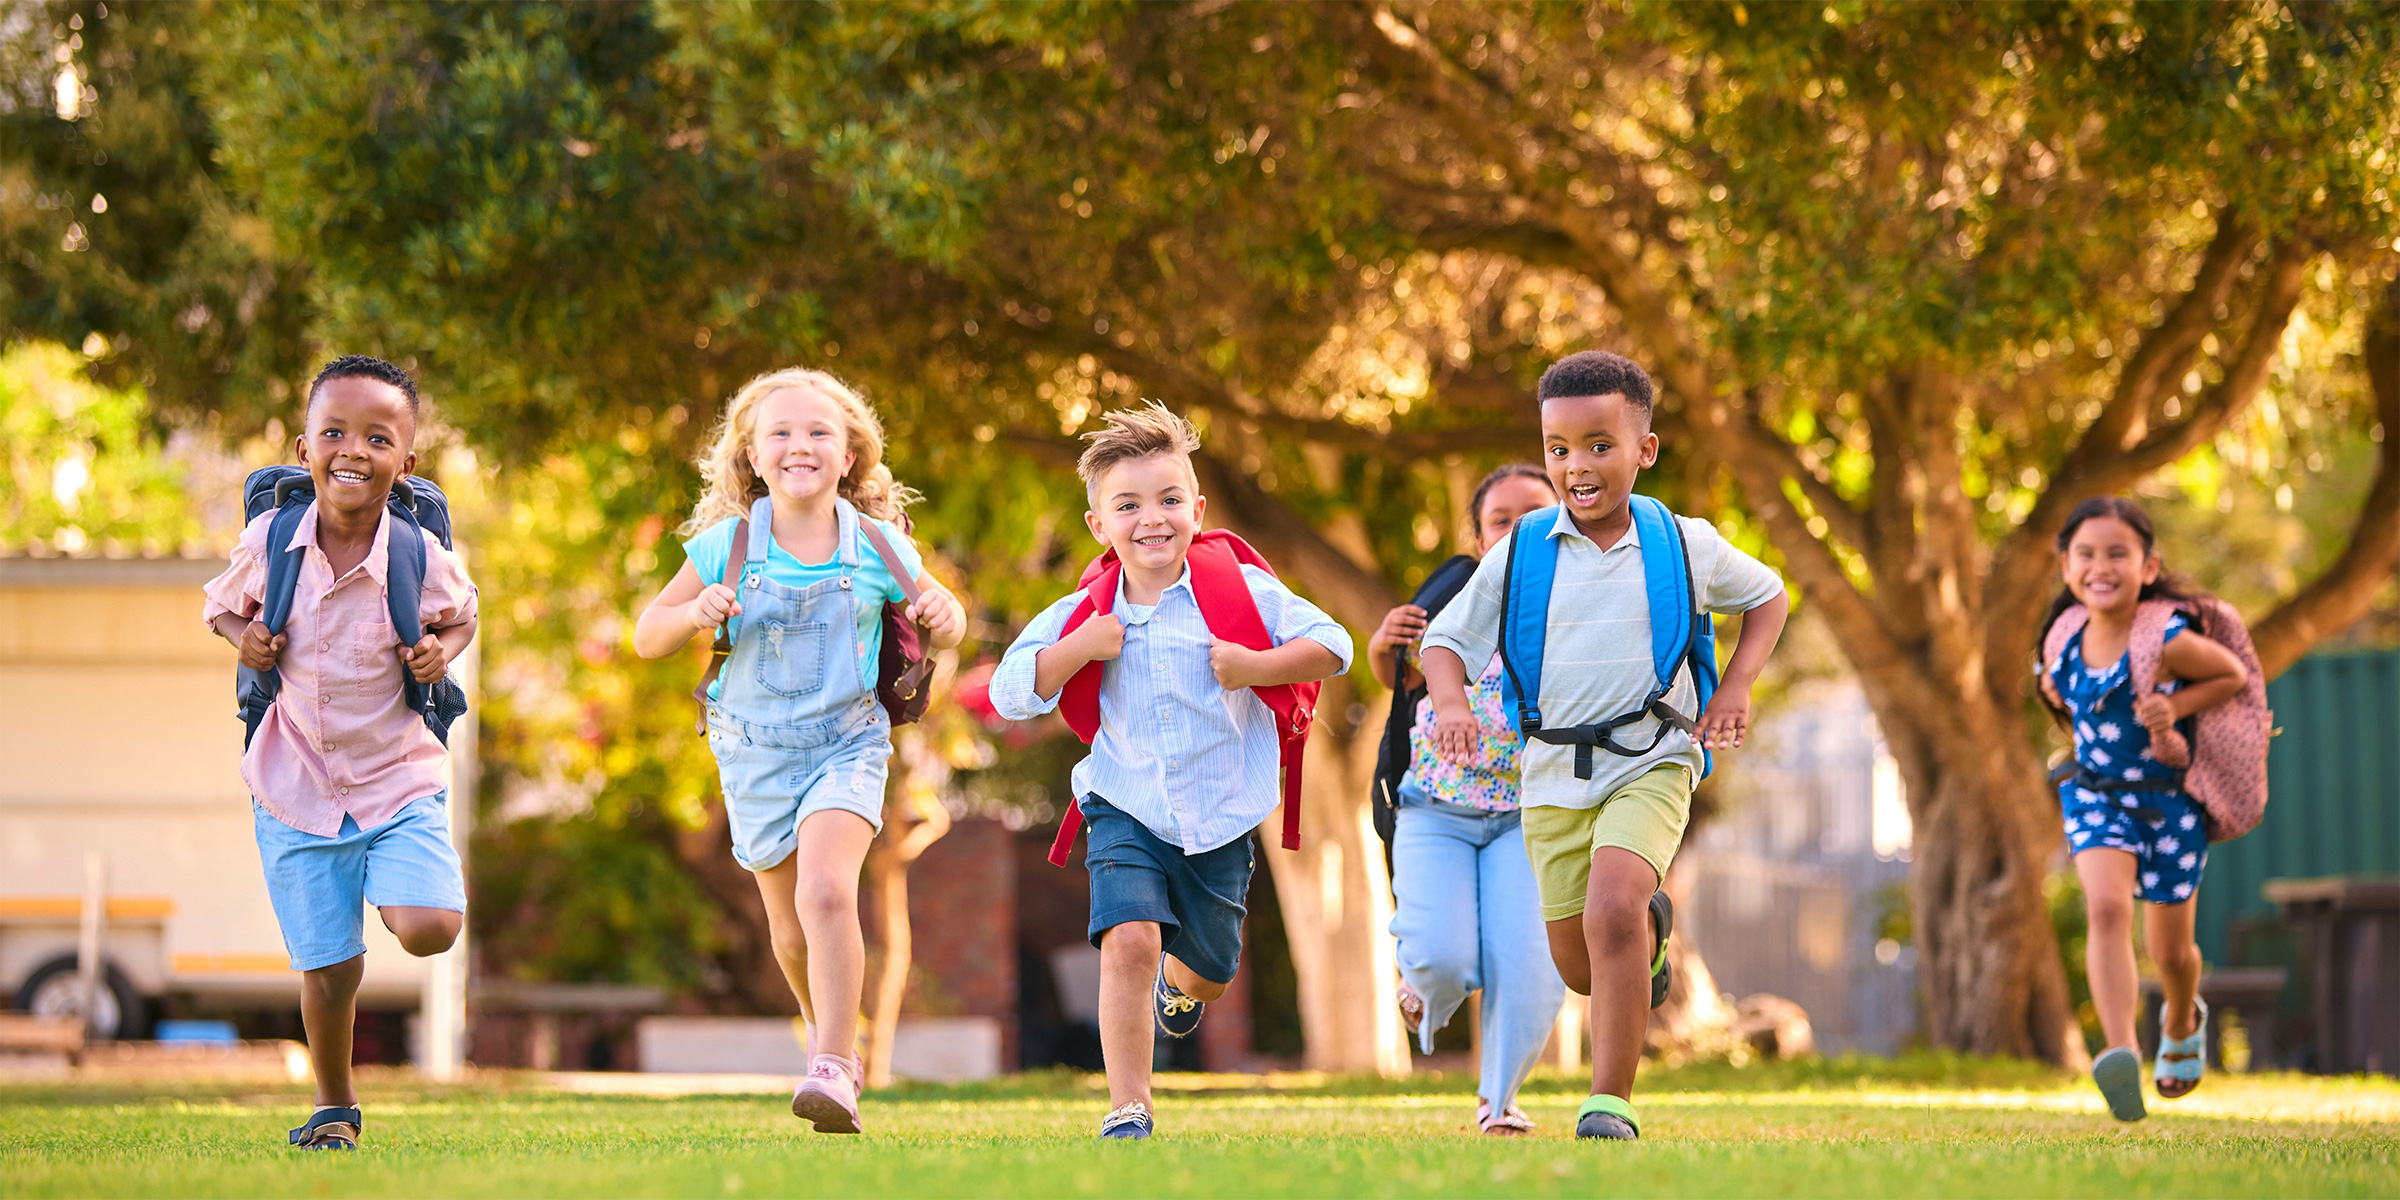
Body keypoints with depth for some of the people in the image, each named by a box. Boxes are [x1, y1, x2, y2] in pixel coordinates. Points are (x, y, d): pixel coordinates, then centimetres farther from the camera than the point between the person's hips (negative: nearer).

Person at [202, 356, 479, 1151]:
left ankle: (390, 885, 17)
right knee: (328, 968, 3)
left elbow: (460, 615, 10)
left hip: (399, 779, -1)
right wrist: (244, 637, -10)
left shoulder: (421, 556, -12)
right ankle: (334, 1107, 28)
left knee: (428, 929, -20)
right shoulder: (269, 540, -9)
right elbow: (221, 604, 11)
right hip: (297, 790, 1)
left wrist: (442, 652, -11)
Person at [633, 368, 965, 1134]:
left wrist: (944, 614, -16)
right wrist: (693, 614, -22)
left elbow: (943, 631, 8)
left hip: (846, 744, -2)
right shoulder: (726, 547, -7)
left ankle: (833, 1070, -25)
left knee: (825, 892, -25)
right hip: (755, 751, 2)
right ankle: (830, 1035, 39)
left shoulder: (878, 548, -7)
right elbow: (646, 639, 0)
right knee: (792, 933, 11)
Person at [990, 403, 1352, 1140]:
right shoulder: (1084, 613, -3)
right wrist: (1079, 650, -16)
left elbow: (1331, 645, -7)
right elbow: (1010, 693, -4)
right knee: (1130, 940, -24)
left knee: (1209, 973, 16)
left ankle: (1179, 985, 57)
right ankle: (1127, 1110, -15)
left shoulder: (1239, 590, -8)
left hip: (1219, 814, 1)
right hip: (1125, 807, -1)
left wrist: (1257, 667, -22)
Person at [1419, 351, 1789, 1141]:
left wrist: (1736, 686, 0)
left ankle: (1611, 1106, -20)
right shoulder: (1519, 553, -2)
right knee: (1578, 966, 8)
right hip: (1552, 775, 3)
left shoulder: (1685, 545, -3)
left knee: (1611, 913, -27)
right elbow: (1446, 638, 5)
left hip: (1650, 760, -3)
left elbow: (1767, 596, 15)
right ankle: (1648, 933, 46)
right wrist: (1452, 703, -16)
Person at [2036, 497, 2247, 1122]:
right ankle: (2120, 1054, -38)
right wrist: (2058, 686, -2)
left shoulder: (2167, 640, -25)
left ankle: (2181, 1024, 49)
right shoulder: (2069, 632, -9)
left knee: (2170, 951, 14)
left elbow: (2234, 676, -10)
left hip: (2170, 797, -2)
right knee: (2107, 907, -26)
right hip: (2096, 793, 2)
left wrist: (2175, 706, -22)